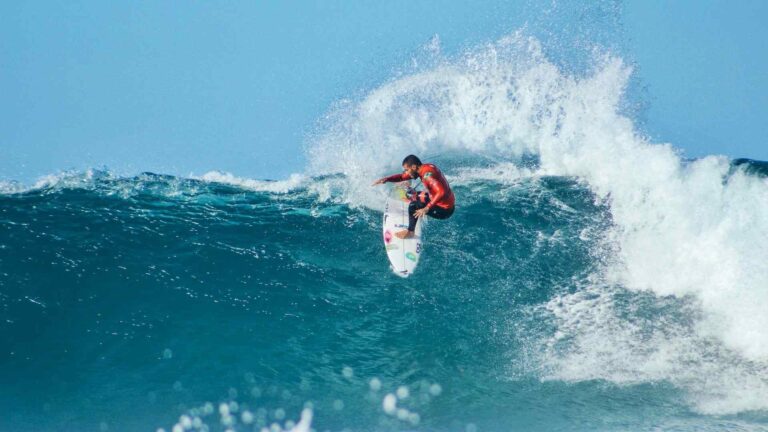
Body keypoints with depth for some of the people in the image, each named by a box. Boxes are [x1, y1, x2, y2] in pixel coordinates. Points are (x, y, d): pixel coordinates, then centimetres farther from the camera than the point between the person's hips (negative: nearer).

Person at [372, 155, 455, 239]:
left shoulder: (427, 174, -26)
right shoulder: (424, 168, 2)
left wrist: (427, 208, -35)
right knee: (415, 196, 24)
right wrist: (386, 179, -2)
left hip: (444, 210, -10)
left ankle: (410, 232, -3)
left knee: (413, 205, -18)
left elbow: (442, 192, -38)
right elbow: (402, 177, 11)